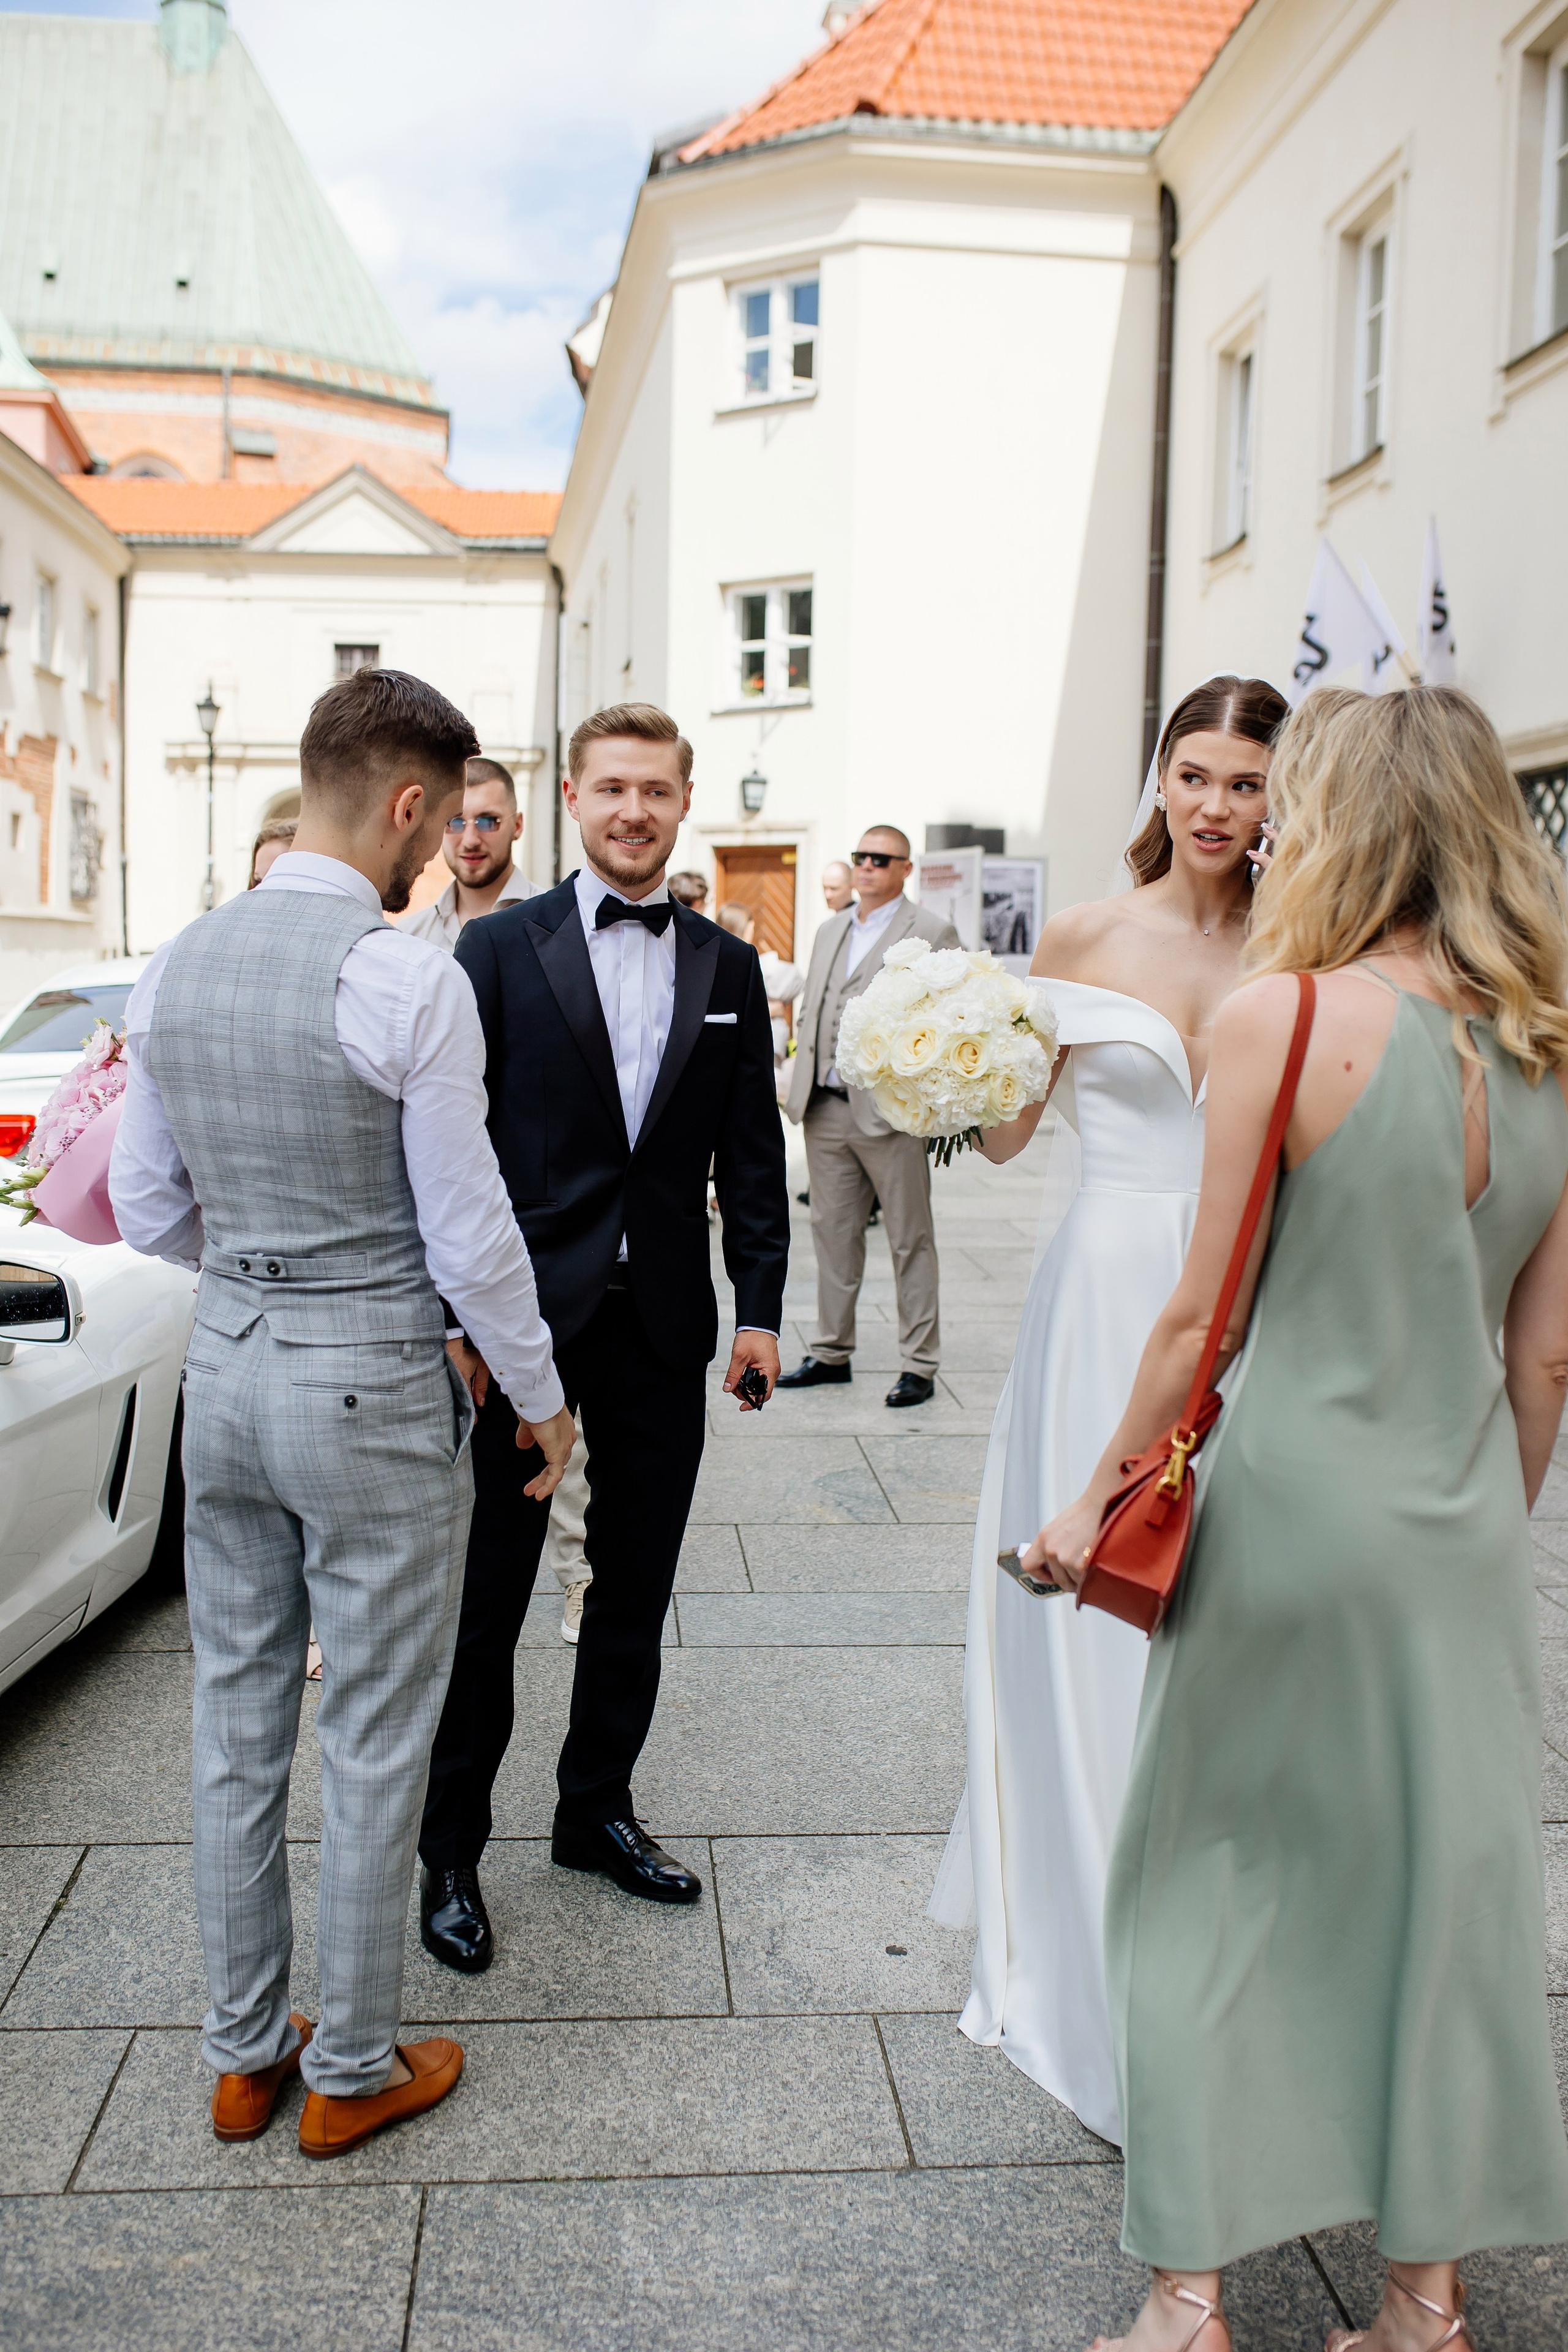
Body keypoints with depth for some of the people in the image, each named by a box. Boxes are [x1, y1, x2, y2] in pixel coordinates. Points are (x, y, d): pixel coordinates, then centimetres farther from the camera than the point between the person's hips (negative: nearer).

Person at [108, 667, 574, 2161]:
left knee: (236, 1719, 17)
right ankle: (354, 2069, 26)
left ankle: (241, 2050, 34)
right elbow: (468, 1234, -15)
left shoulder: (174, 965, 1)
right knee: (373, 1742, 9)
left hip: (225, 1367, 6)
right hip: (373, 1384, -6)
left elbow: (144, 1209, 7)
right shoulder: (408, 981, -18)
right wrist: (541, 1395, -1)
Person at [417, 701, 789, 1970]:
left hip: (665, 1326, 3)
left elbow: (752, 1152, 9)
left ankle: (598, 1810, 33)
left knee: (636, 1592, 14)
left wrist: (763, 1307, 4)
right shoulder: (500, 948, -2)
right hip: (527, 1315, -3)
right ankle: (452, 1847, 22)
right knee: (488, 1593, 6)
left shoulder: (728, 967, 8)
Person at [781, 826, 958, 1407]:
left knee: (910, 1241, 2)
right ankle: (832, 1352, 23)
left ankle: (918, 1365, 10)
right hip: (826, 1110, 6)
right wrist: (803, 1085, 11)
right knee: (833, 1234, 12)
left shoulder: (931, 933, -3)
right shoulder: (830, 930, 17)